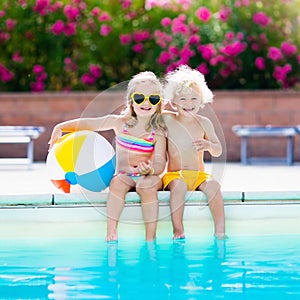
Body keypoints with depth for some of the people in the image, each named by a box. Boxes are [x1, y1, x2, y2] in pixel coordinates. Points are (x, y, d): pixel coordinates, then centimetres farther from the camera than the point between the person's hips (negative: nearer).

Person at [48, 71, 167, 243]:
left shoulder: (158, 132, -4)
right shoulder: (120, 123, 3)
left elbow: (160, 163, -12)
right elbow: (87, 124, 7)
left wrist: (151, 170, -36)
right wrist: (60, 127, -4)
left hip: (148, 177, -2)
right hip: (124, 176, 2)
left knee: (146, 186, -35)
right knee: (117, 183, -32)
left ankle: (150, 238, -29)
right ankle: (111, 232, -30)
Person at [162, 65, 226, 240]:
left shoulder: (204, 123, 5)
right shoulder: (167, 120, 0)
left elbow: (218, 151, 4)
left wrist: (208, 145, -16)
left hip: (199, 174, 2)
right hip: (175, 174, -2)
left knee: (213, 185, -29)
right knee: (179, 186, -35)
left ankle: (220, 230, -28)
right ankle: (178, 230, -31)